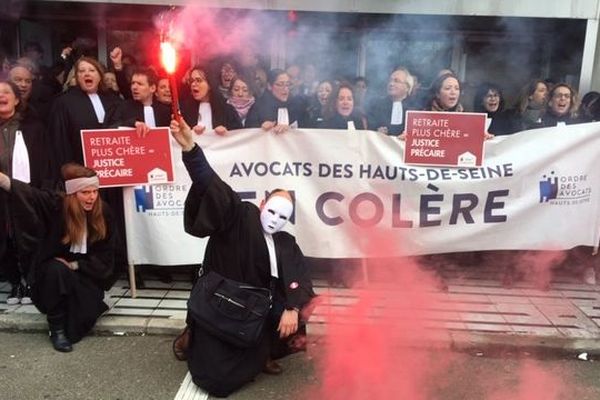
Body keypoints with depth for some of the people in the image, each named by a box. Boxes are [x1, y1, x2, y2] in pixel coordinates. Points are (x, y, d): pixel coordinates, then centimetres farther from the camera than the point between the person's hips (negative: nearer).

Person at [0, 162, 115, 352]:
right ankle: (57, 329, -17)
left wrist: (75, 265, -19)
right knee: (58, 272, -35)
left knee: (89, 306, -19)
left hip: (86, 271, 2)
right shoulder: (57, 205, -18)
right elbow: (28, 194, -37)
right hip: (54, 269, -1)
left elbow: (105, 254, -9)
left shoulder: (102, 212, -13)